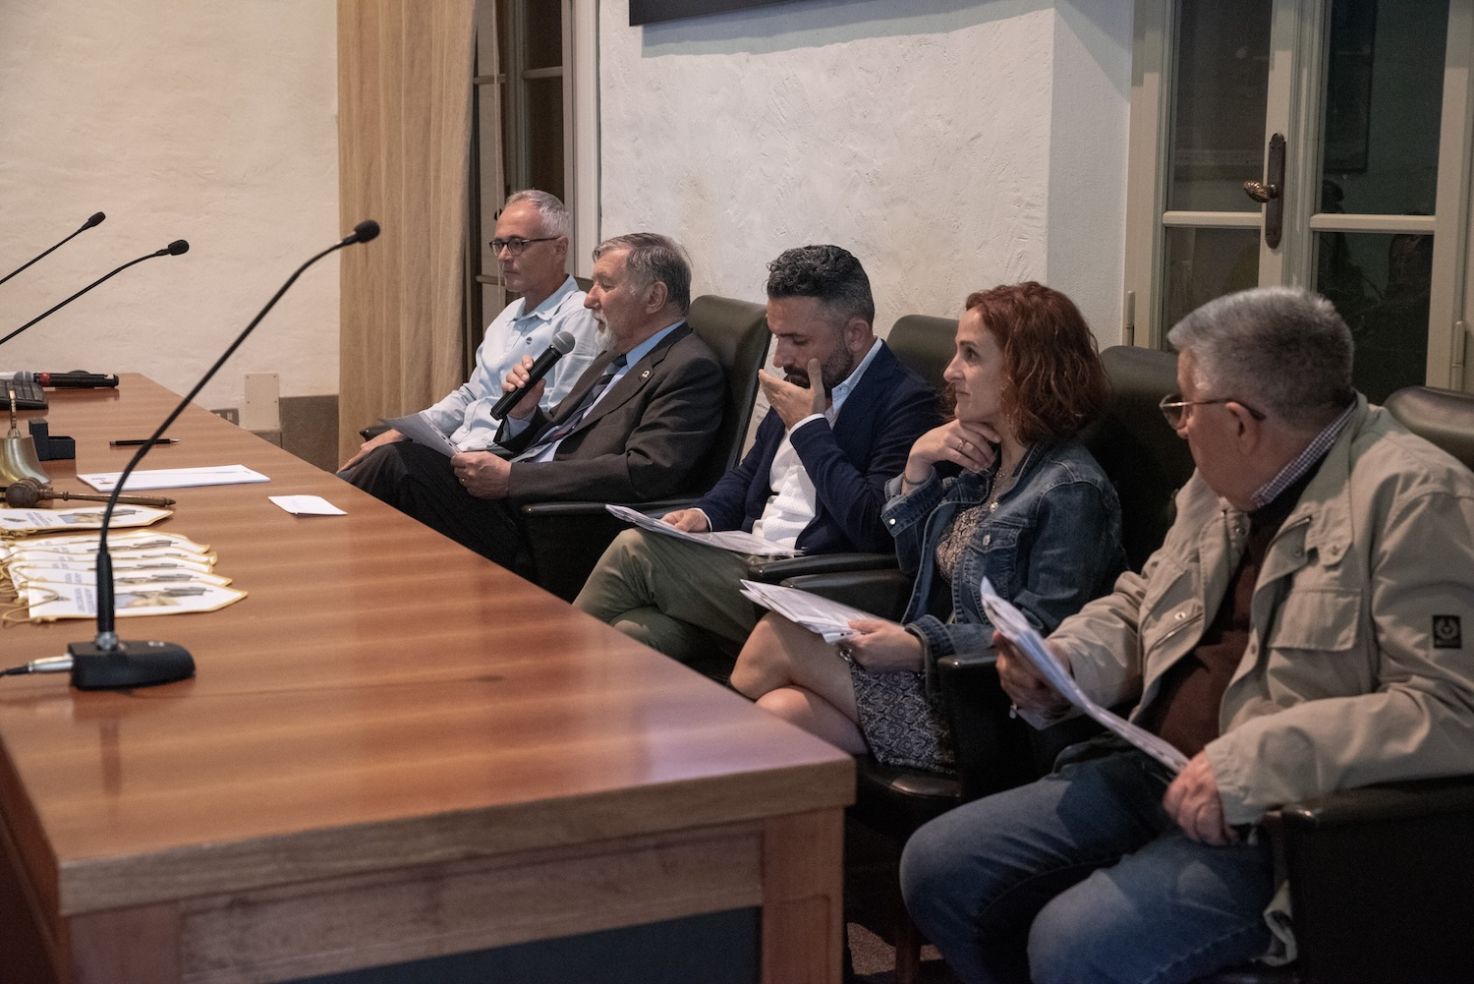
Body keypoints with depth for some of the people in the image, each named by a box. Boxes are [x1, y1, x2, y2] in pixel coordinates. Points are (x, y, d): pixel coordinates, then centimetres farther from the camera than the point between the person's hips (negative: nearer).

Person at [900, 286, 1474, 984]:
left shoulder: (1414, 498, -16)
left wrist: (1250, 766, -28)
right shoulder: (1227, 485, 12)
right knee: (937, 867, 1)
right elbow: (1139, 604, 26)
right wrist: (1060, 665, 4)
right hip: (1151, 775, 9)